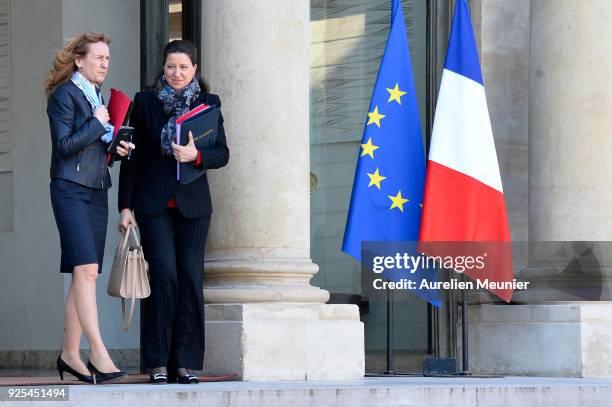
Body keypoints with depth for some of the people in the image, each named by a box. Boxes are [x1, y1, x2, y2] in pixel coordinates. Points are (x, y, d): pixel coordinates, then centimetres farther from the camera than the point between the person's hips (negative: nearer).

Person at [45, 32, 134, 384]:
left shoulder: (96, 96, 19)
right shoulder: (64, 94, -6)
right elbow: (65, 145, -14)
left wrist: (115, 147, 8)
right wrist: (97, 124, -9)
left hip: (96, 192, 8)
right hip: (70, 190, -8)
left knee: (84, 274, 5)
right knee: (87, 268, -18)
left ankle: (70, 354, 8)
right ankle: (98, 352, -24)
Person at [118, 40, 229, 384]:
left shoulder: (209, 103, 8)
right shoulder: (145, 101, 6)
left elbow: (222, 154, 4)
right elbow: (132, 156, 6)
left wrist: (196, 155, -17)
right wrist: (126, 206, 0)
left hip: (193, 203, 1)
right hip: (153, 202, -1)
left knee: (191, 279, -3)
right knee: (164, 275, -11)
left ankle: (186, 363, 2)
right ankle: (159, 363, -6)